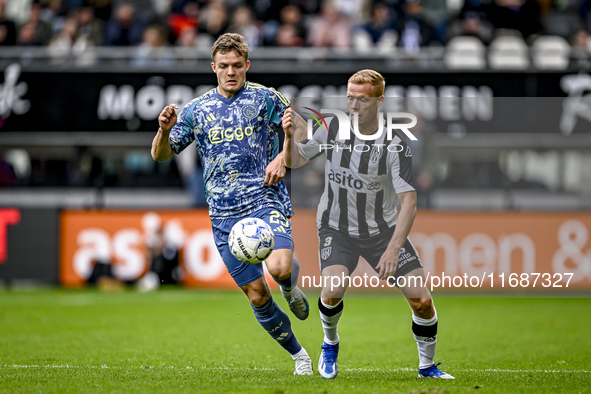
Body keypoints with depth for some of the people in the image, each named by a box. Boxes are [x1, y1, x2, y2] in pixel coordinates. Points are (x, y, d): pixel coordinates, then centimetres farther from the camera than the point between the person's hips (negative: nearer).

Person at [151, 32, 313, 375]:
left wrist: (282, 158, -10)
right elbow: (161, 155, 12)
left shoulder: (265, 98, 3)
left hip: (266, 199, -3)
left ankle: (291, 282, 9)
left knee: (279, 267, -29)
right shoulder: (196, 109, 9)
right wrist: (165, 130, -10)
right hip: (224, 214, 3)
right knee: (257, 295, 1)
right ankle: (298, 354, 19)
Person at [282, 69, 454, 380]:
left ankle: (427, 366, 15)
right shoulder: (333, 129, -10)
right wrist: (289, 136, -22)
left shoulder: (394, 146, -19)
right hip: (337, 228, 0)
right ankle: (330, 344, 6)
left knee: (421, 299, -10)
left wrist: (393, 250, -33)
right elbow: (294, 161, 1)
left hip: (383, 229, 0)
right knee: (334, 289, -26)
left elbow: (409, 202, -22)